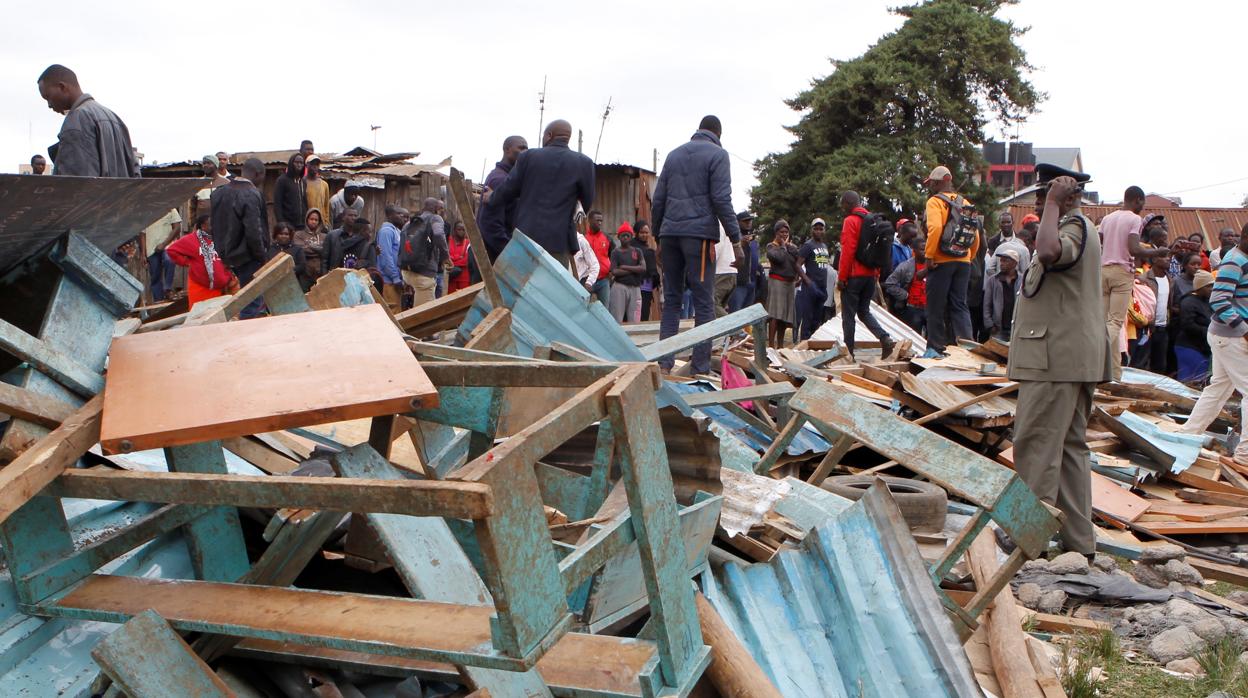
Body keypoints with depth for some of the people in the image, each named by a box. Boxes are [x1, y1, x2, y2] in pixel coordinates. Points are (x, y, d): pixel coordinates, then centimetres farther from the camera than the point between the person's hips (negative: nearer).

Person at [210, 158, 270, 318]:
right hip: (248, 258, -8)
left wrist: (222, 249, 20)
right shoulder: (252, 195, -20)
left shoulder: (218, 192, 6)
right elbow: (254, 232, -23)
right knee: (251, 303, -1)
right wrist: (262, 257, -12)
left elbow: (214, 227, 13)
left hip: (228, 255, 8)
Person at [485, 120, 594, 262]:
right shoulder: (583, 163, -1)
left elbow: (507, 191, 10)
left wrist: (491, 198, 31)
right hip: (557, 240, -2)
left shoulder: (528, 156, 4)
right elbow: (587, 203, 8)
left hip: (524, 237, 2)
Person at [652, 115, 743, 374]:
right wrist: (735, 239, -8)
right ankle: (701, 367, -3)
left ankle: (665, 363, 5)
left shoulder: (674, 154, 18)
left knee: (671, 300, 10)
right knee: (703, 303, -2)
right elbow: (721, 200, -9)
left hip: (670, 233, 5)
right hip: (699, 233, -5)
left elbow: (657, 200, 16)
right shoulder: (717, 154, 1)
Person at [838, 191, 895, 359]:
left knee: (848, 316, 1)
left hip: (854, 276, -7)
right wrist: (877, 275, 17)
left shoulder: (850, 221, -10)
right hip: (871, 275, 7)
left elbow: (847, 251, -16)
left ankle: (849, 352, 3)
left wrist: (841, 277, -13)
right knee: (864, 312, 16)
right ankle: (885, 338, -4)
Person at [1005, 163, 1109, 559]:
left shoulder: (1075, 226, -12)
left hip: (1058, 358, -11)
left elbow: (1049, 251, -35)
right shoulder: (1076, 228, 22)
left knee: (1036, 444, -9)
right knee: (1070, 445, 12)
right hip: (1073, 358, 11)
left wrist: (1053, 202, -25)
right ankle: (1078, 540, 18)